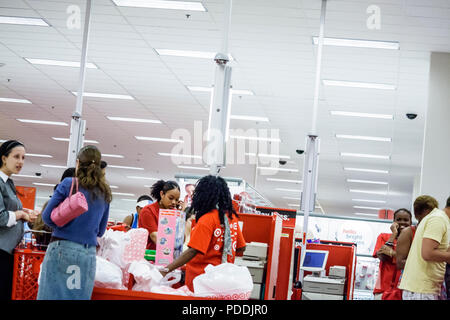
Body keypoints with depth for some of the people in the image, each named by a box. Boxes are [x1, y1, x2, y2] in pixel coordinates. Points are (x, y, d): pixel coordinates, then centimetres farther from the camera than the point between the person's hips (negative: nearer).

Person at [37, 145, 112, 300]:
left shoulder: (68, 184, -2)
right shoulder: (104, 194, 10)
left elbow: (47, 217, 1)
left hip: (62, 248, -4)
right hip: (88, 253, 4)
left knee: (52, 295, -2)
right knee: (78, 296, 7)